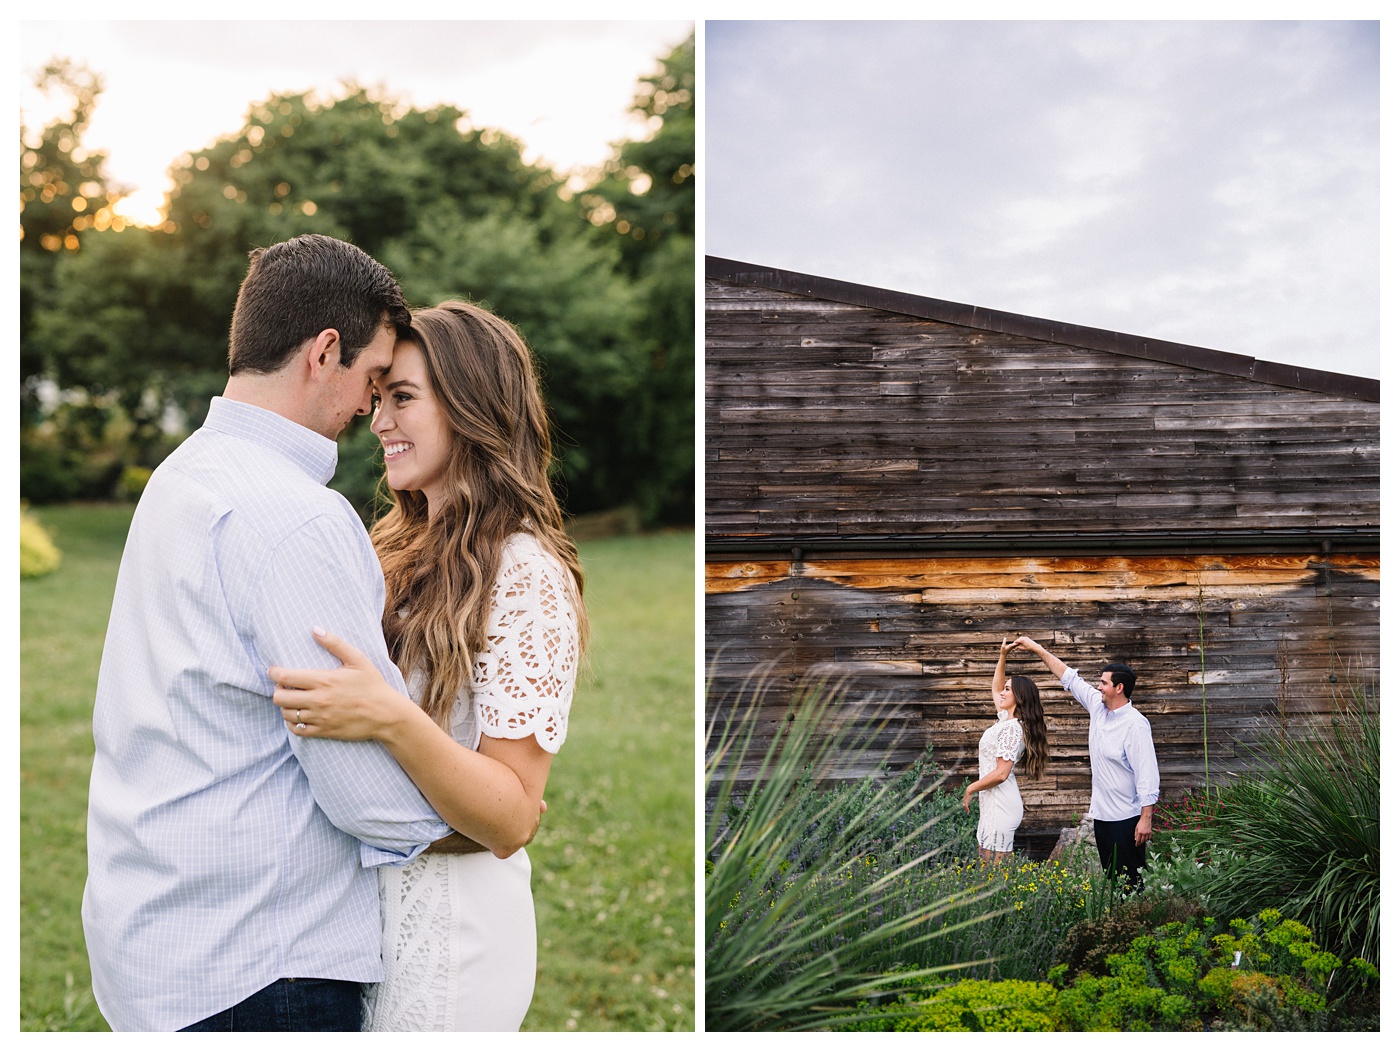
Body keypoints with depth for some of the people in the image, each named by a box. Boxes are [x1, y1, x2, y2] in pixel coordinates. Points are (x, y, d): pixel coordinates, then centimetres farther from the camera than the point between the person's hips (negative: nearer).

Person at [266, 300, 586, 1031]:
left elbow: (512, 820, -22)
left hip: (448, 932, -8)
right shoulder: (406, 550, 8)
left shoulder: (526, 574, -18)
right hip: (363, 895, 8)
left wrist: (392, 720, -35)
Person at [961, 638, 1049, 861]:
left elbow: (1001, 773, -22)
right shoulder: (1006, 719, 11)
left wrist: (970, 789, -10)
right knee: (985, 862, 11)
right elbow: (995, 689, 29)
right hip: (993, 804, 10)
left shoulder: (1011, 728, -16)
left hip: (1000, 808, -10)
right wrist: (1002, 656, 21)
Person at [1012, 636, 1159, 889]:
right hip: (1101, 815, 9)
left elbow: (1148, 775, -20)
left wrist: (1146, 819, -23)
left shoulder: (1135, 724, -17)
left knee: (1130, 883, -6)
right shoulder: (1098, 707, 6)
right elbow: (1069, 677, 17)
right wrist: (1037, 649, 19)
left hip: (1126, 819, -9)